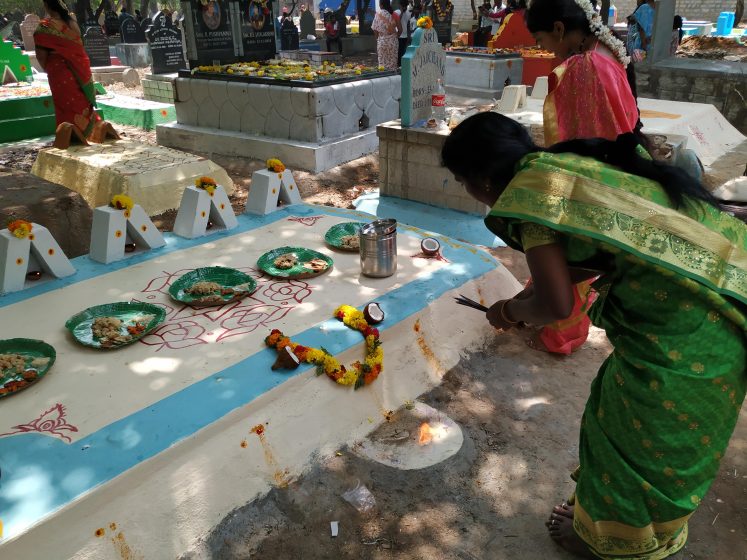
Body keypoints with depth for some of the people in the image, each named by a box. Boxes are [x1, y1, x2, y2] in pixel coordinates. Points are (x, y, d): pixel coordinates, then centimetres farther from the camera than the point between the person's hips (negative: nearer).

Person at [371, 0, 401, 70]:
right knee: (393, 61, 7)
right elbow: (400, 29, -1)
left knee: (382, 62, 5)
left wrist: (378, 37, 11)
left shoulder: (378, 14, -7)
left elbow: (374, 29, -6)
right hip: (393, 41, 1)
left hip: (382, 40, -1)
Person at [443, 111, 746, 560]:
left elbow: (557, 306, -16)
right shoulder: (558, 165, 11)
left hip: (685, 321, -8)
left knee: (642, 434, 13)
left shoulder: (529, 191, -15)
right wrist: (531, 292, 21)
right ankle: (611, 504, 47)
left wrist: (509, 312, 5)